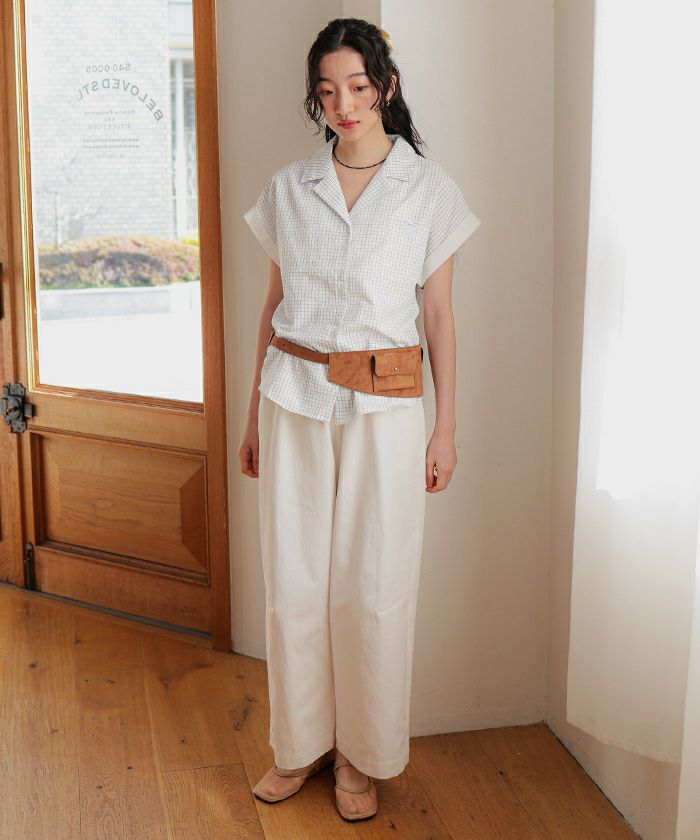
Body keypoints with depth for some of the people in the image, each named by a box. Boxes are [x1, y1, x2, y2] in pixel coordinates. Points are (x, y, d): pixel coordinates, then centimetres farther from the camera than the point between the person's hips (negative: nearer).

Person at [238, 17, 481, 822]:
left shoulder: (429, 188, -1)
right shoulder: (287, 187, 6)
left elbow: (439, 313, 2)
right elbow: (273, 304, 10)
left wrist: (446, 427, 0)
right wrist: (252, 413, 10)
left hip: (384, 407, -2)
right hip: (294, 398, 2)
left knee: (372, 585, 4)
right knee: (293, 578, 8)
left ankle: (363, 754, 23)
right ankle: (300, 742, 27)